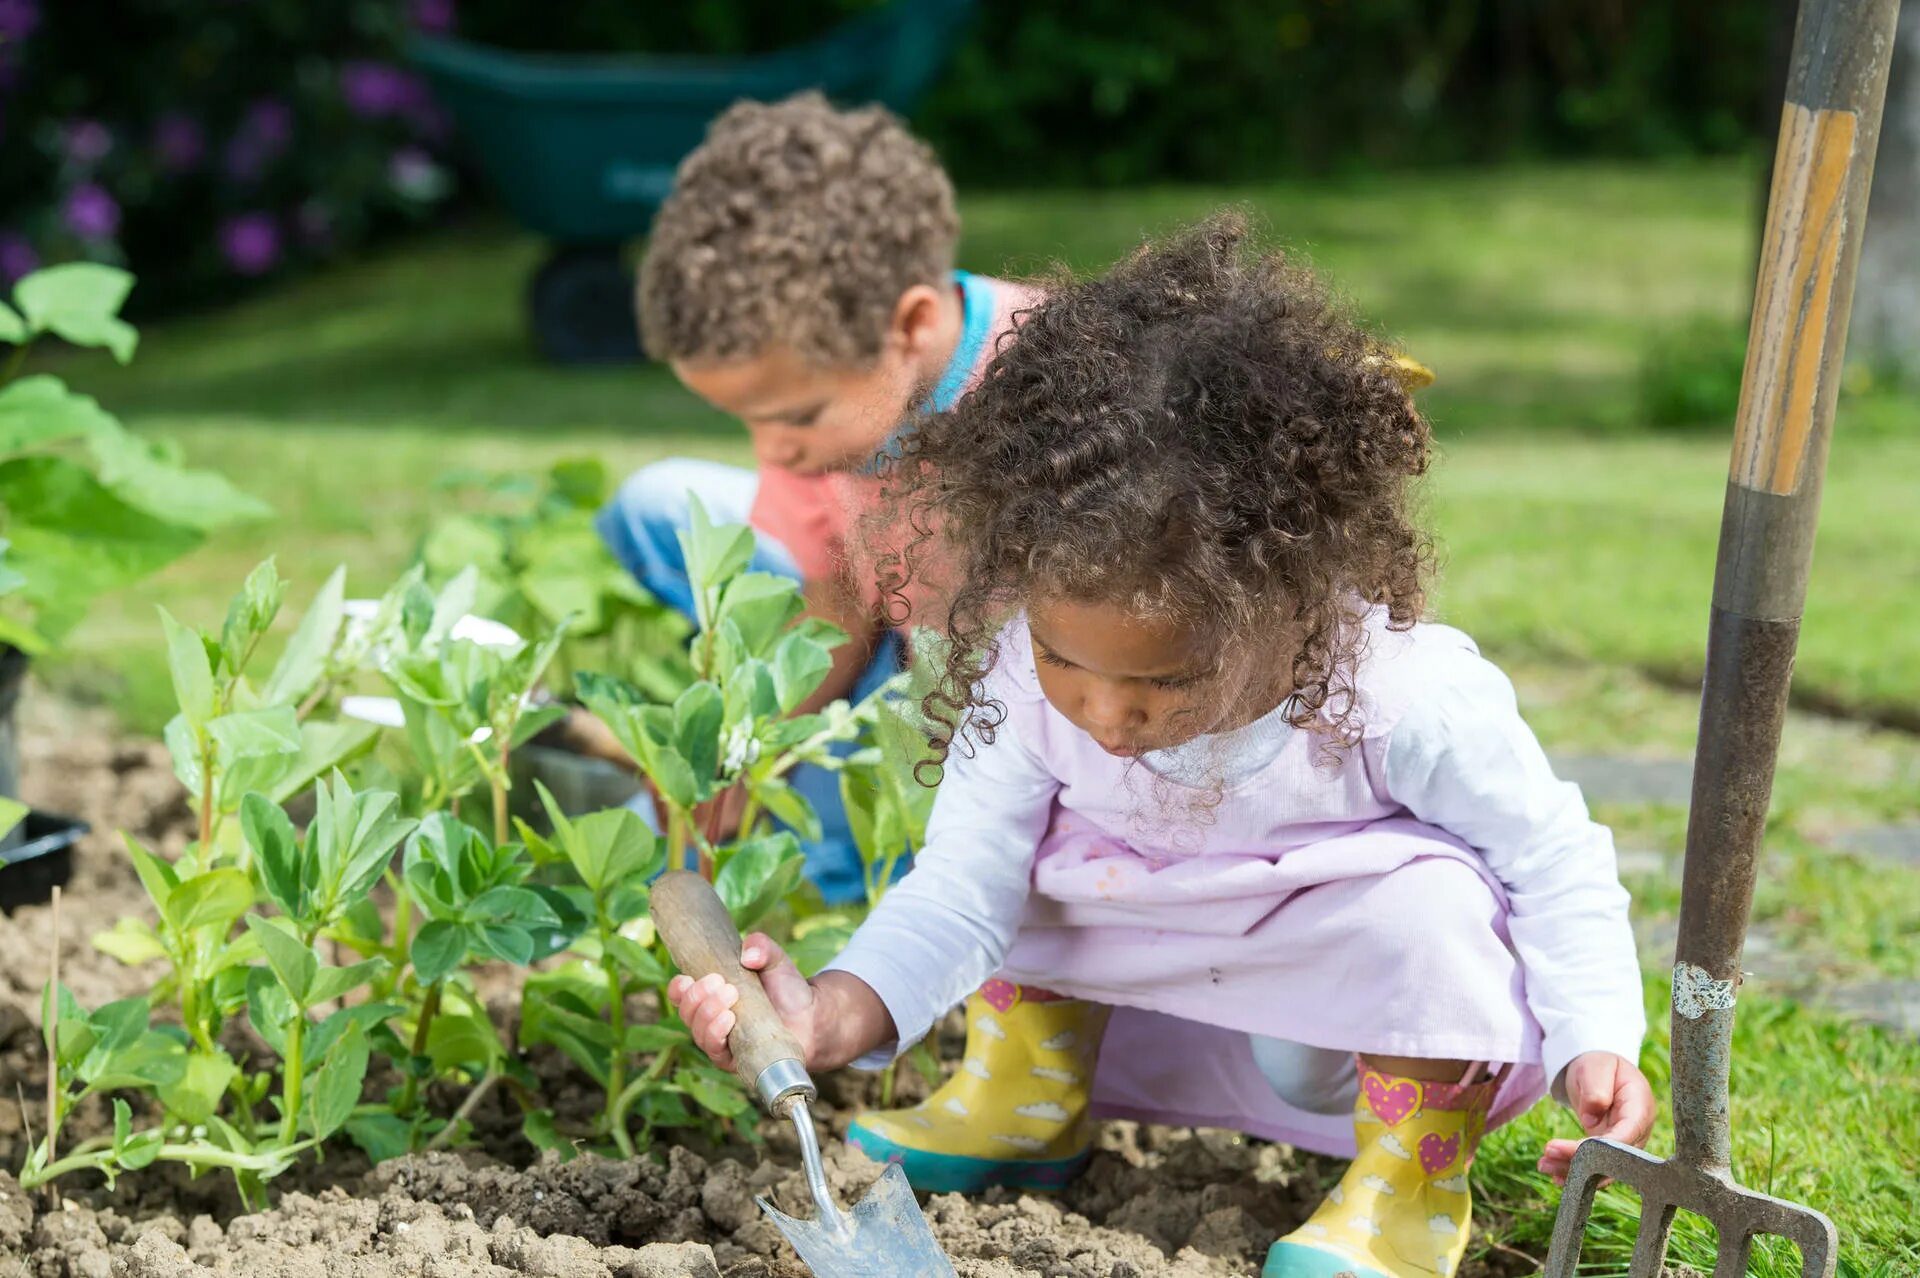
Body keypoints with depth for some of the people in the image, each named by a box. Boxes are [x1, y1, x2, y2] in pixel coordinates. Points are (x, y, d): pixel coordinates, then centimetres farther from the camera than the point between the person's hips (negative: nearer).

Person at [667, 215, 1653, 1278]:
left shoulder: (1410, 699, -32)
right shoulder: (1025, 685, -22)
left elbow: (1556, 861, -19)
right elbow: (961, 887, -18)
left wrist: (1597, 1044, -31)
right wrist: (834, 1017, -36)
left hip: (1394, 1028, -3)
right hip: (1182, 1001, 3)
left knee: (1427, 896, -33)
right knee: (1027, 838, -13)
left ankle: (1411, 1176, -8)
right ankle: (1025, 1093, 10)